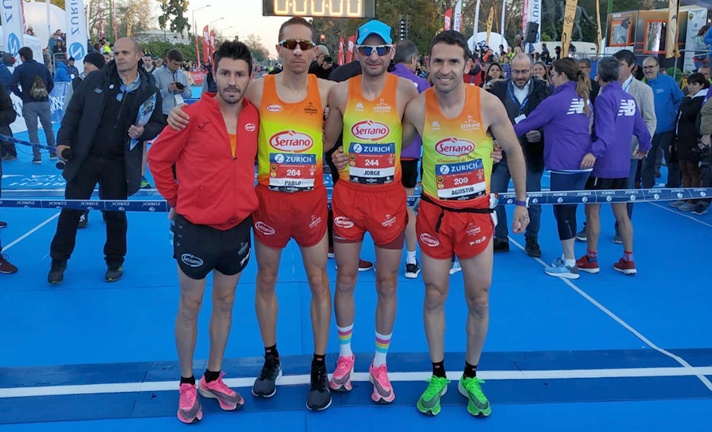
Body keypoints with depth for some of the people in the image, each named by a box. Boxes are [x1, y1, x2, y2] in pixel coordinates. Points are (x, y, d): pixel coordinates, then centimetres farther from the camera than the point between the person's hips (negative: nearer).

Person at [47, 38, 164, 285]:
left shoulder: (150, 93, -2)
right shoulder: (95, 80, -2)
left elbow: (157, 125, 6)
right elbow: (74, 111, 2)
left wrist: (143, 132, -15)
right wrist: (64, 140, -5)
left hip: (119, 164, 0)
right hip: (84, 158, 0)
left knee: (115, 214, 11)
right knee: (71, 210, 8)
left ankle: (115, 262, 29)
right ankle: (59, 261, 24)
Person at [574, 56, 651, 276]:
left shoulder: (605, 97, -14)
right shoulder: (629, 99, 7)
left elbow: (607, 132, -26)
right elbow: (641, 129, 13)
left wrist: (595, 151, -39)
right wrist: (643, 148, 32)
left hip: (603, 165, -7)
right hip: (622, 167, 7)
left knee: (592, 210, 4)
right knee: (621, 213, 13)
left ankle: (591, 259, 11)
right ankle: (628, 260, 18)